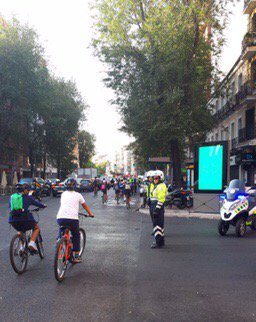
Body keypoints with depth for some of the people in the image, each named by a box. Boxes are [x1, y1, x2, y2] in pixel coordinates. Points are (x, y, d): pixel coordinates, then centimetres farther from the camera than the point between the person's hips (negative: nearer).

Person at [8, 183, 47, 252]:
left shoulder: (12, 197, 15)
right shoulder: (27, 197, 5)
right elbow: (37, 203, 14)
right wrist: (43, 205, 33)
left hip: (13, 220, 5)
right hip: (25, 218, -4)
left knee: (20, 231, 34)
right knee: (36, 228, 20)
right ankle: (32, 242, 0)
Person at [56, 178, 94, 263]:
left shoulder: (63, 194, 20)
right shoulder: (78, 195, 14)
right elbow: (85, 206, 27)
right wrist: (90, 214, 43)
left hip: (60, 218, 2)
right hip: (72, 218, -2)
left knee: (61, 232, 33)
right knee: (76, 236, 20)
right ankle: (76, 256, 18)